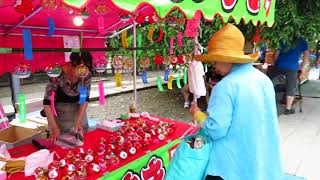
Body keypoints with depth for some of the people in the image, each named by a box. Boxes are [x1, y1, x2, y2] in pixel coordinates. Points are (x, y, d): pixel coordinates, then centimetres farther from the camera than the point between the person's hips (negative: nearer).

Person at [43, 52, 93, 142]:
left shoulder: (87, 75, -21)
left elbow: (85, 99, -10)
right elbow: (47, 102, -27)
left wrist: (78, 122, -17)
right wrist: (54, 127, -30)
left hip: (77, 107, 3)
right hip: (58, 108, -3)